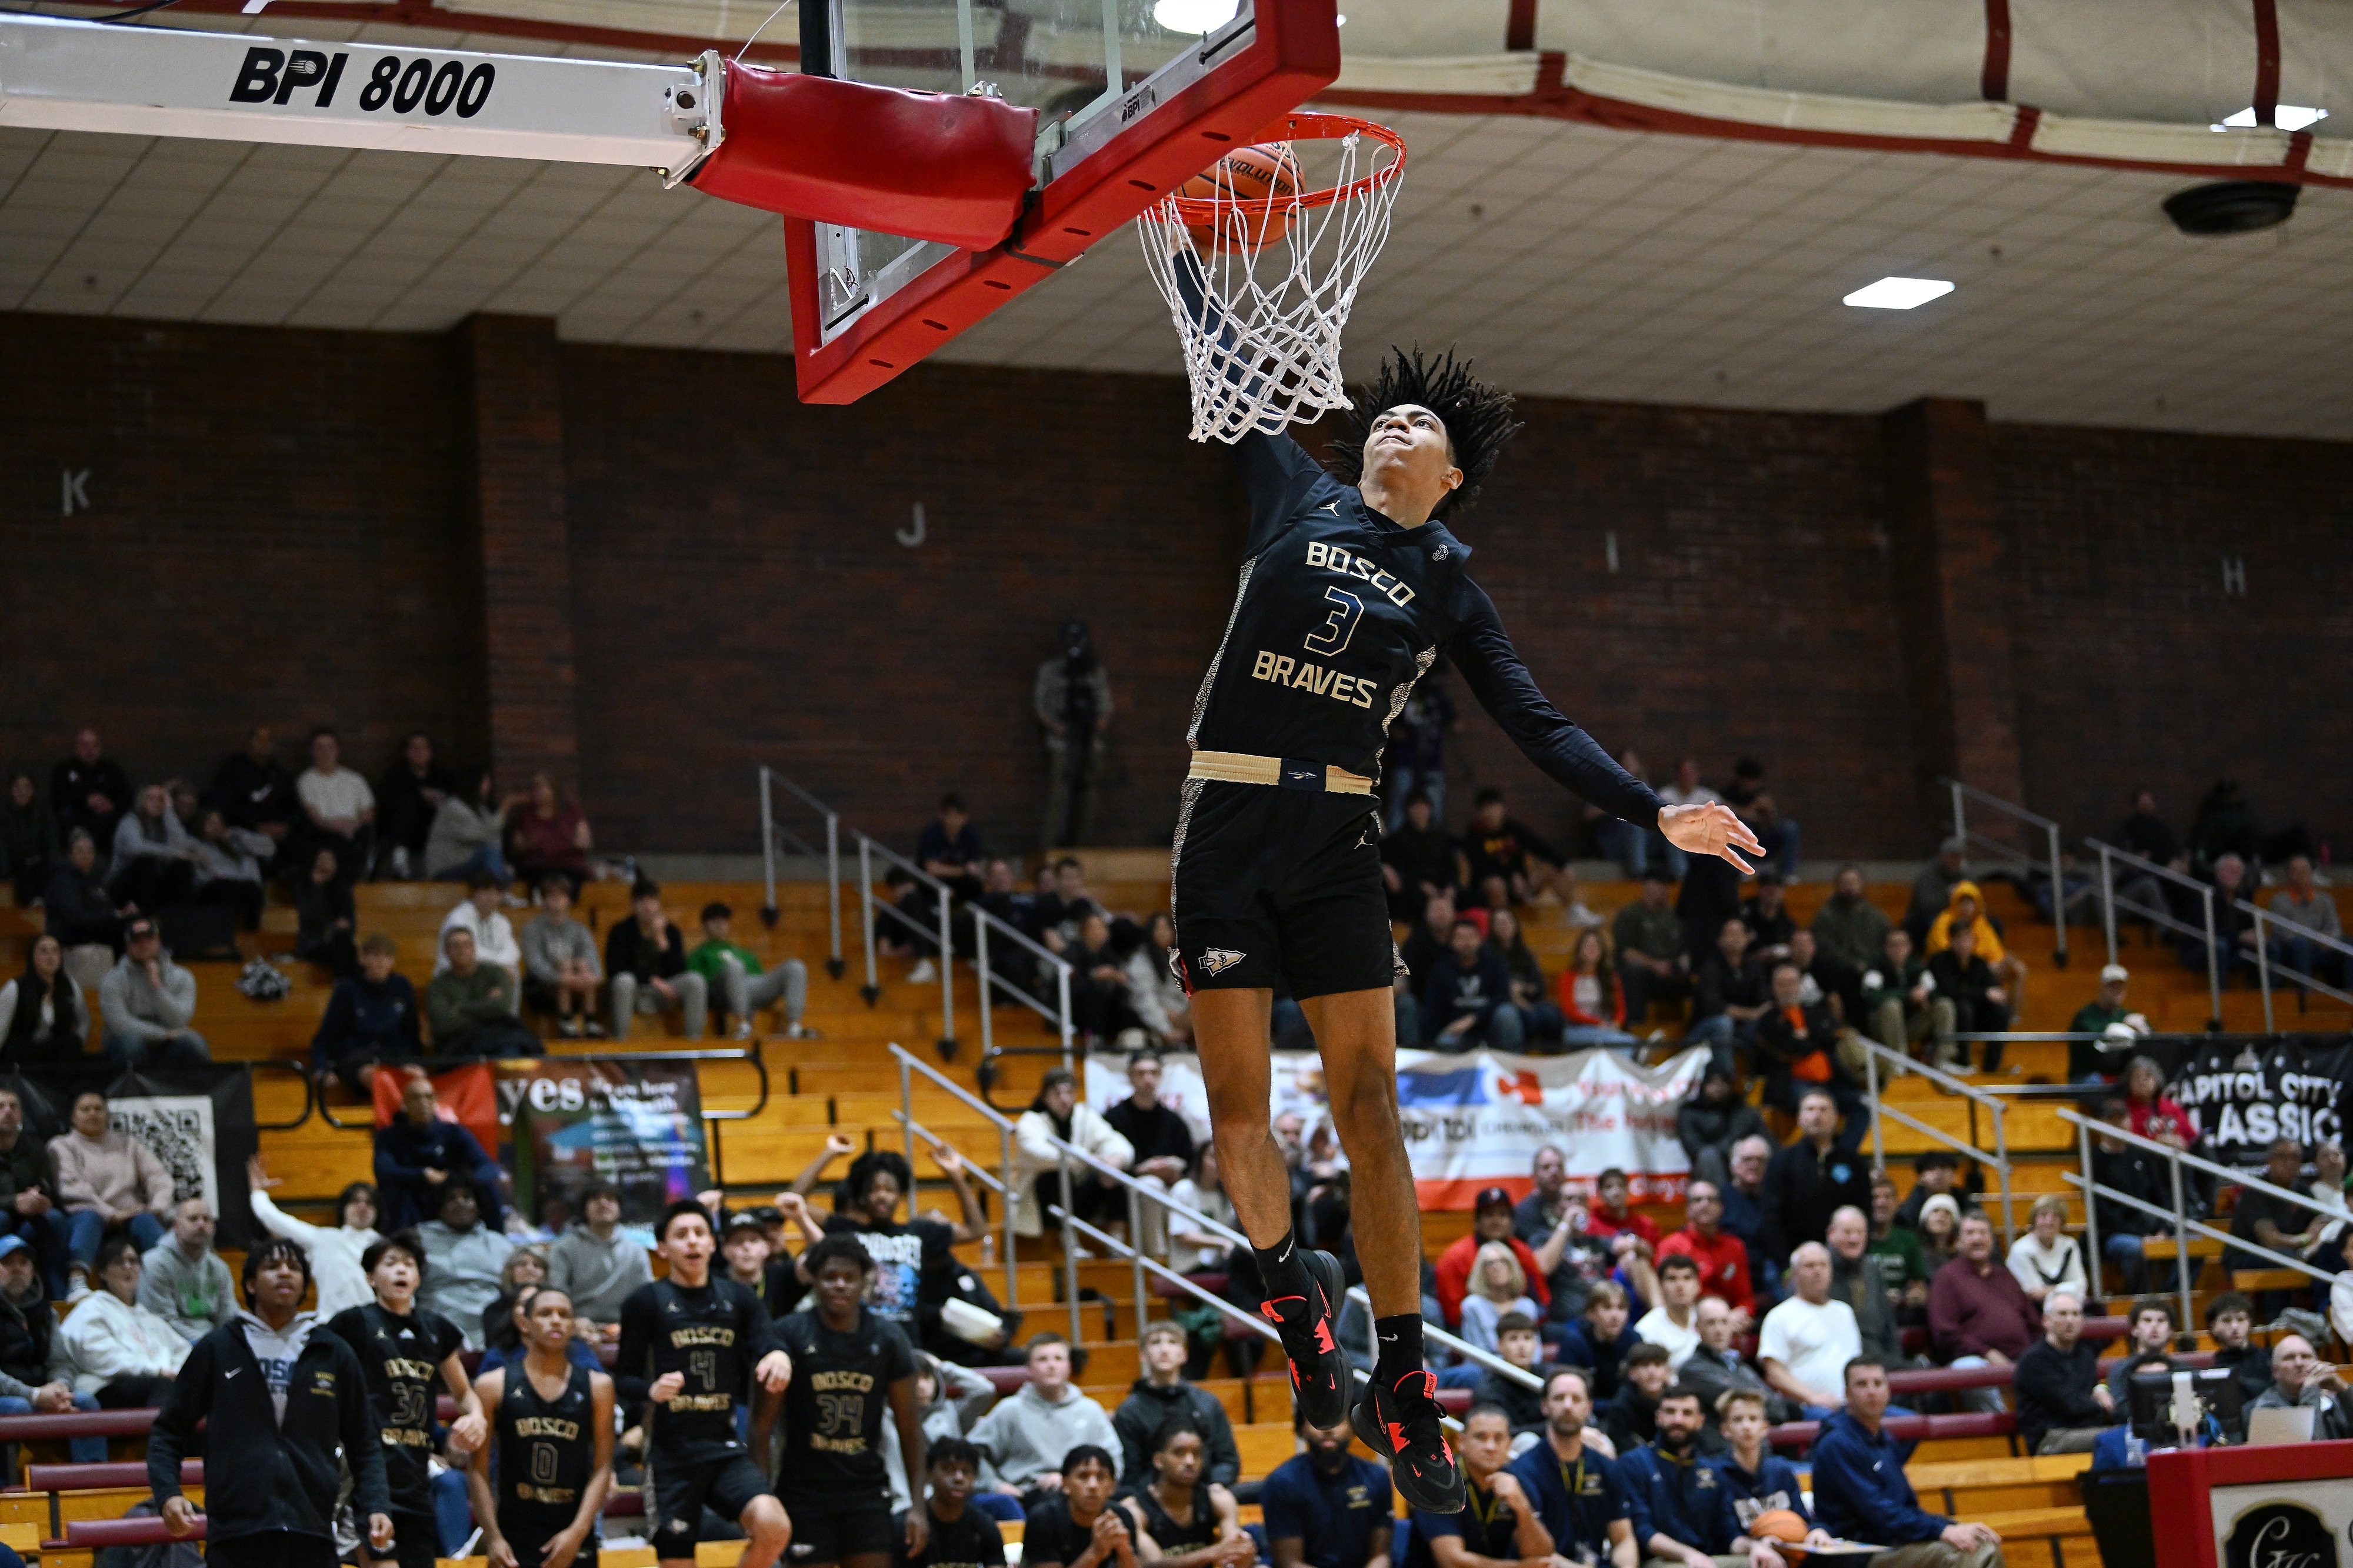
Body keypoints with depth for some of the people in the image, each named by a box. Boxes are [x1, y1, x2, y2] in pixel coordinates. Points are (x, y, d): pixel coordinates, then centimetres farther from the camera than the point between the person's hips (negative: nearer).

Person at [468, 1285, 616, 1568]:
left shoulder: (597, 1386, 3)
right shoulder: (494, 1385, 0)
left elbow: (602, 1468, 0)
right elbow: (478, 1469, -1)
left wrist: (577, 1532, -12)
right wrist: (492, 1537, -10)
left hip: (574, 1542, 1)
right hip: (514, 1544, -1)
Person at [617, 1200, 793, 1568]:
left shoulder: (738, 1299, 9)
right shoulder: (647, 1302, 0)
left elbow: (768, 1350, -2)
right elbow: (623, 1380, -1)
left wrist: (780, 1357, -26)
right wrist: (651, 1390, -23)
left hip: (725, 1449, 2)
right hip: (671, 1455, -2)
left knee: (773, 1525, -23)